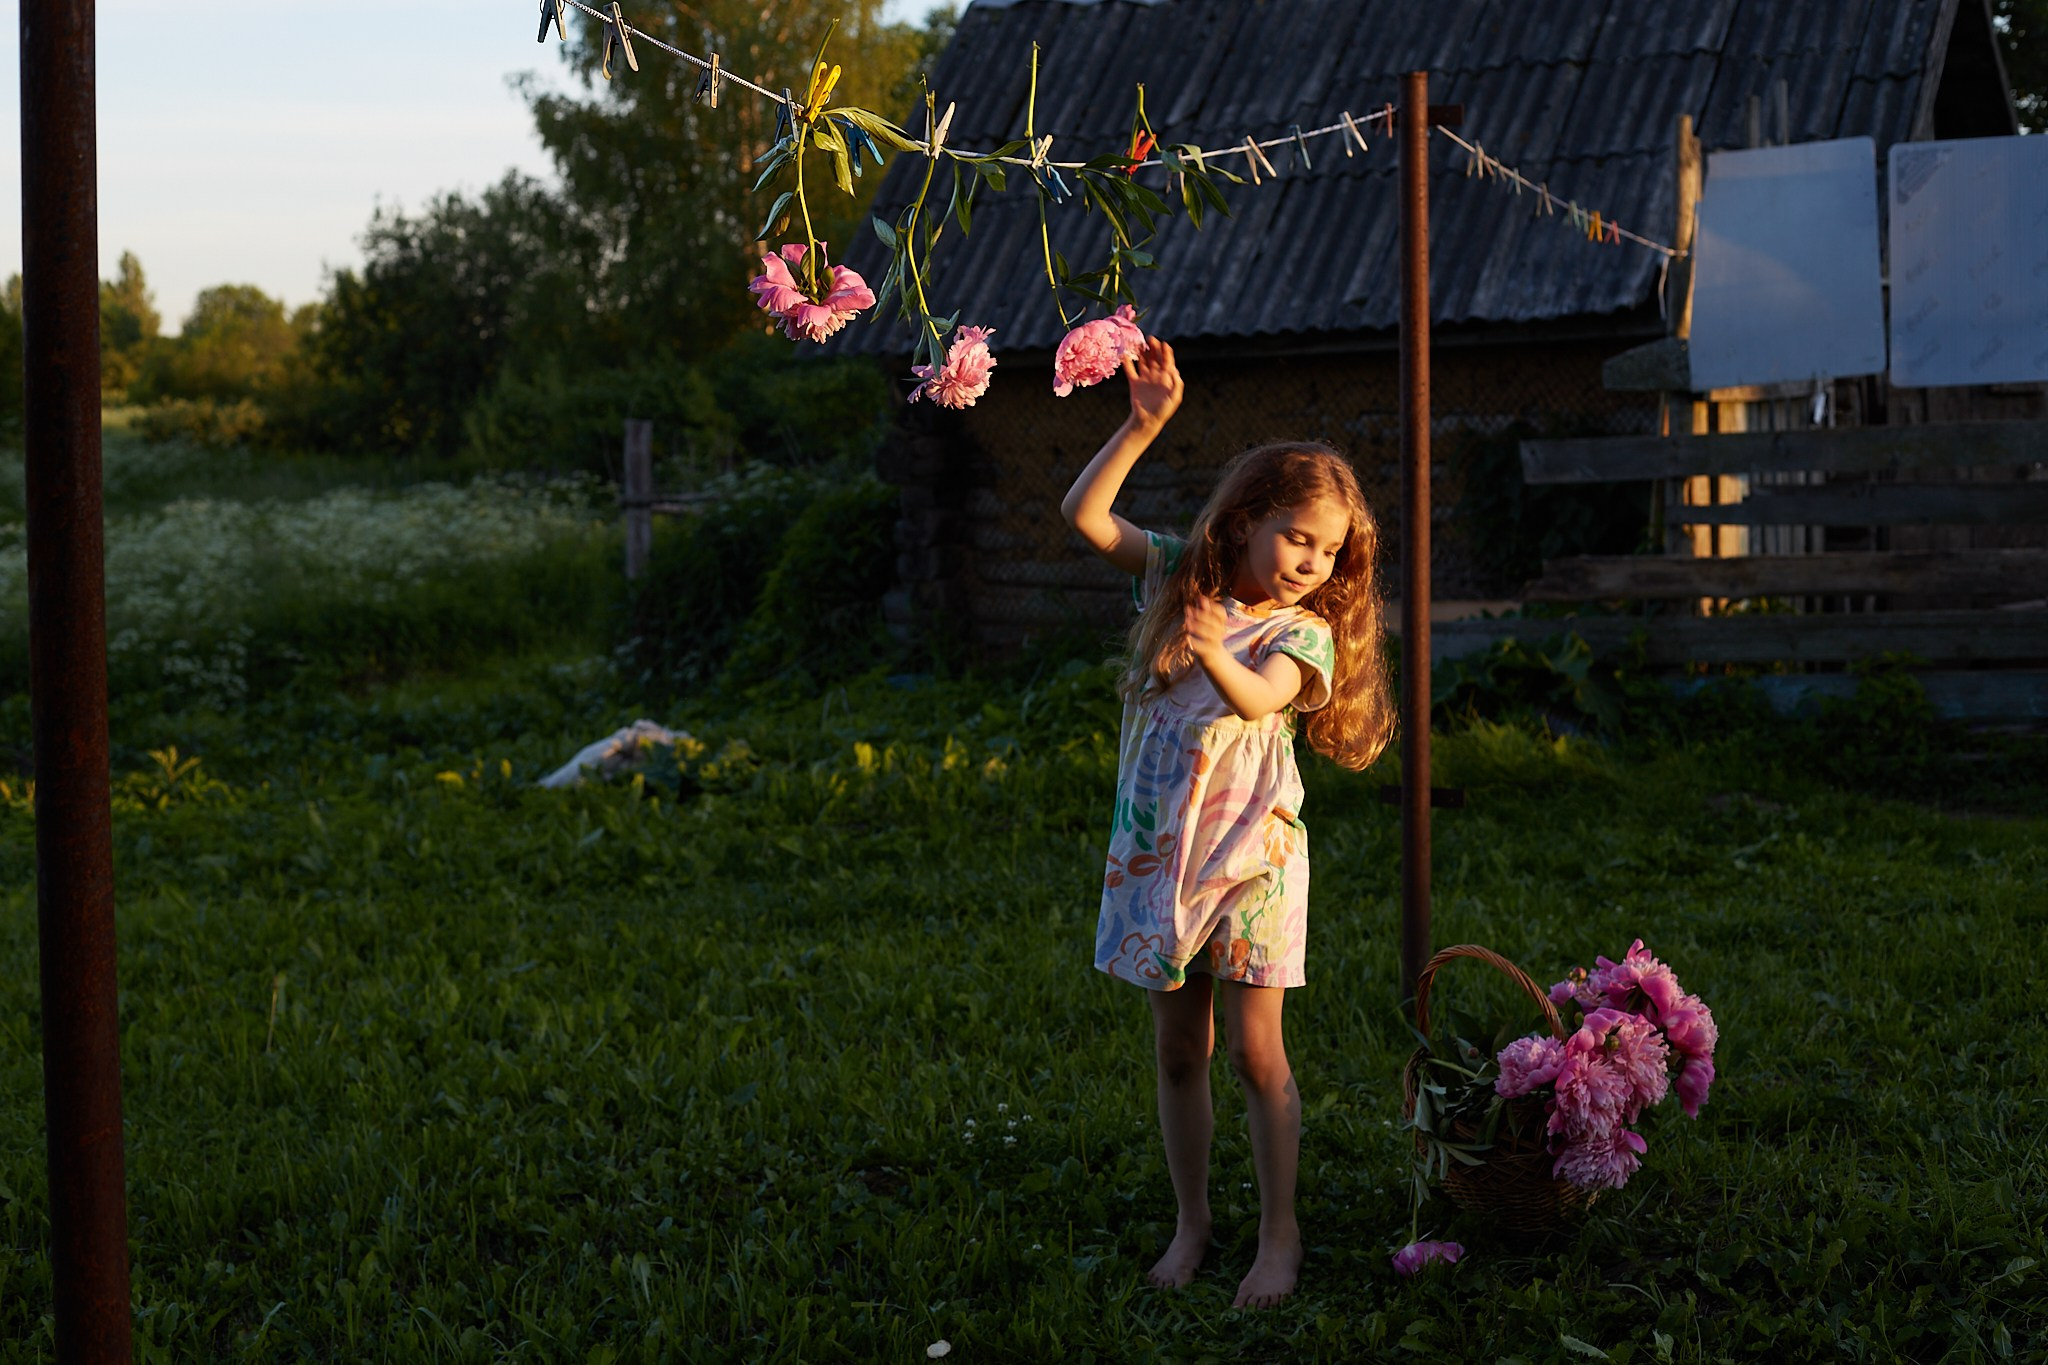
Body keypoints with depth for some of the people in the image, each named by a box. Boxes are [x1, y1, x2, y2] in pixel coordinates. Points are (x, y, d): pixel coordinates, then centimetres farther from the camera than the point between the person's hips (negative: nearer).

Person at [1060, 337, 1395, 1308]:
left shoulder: (1303, 631, -8)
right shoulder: (1177, 576, 2)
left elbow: (1258, 698, -28)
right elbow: (1083, 515, -5)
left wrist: (1215, 651, -49)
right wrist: (1144, 424, -14)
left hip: (1250, 854, -3)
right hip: (1157, 852, 3)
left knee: (1255, 1050, -3)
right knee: (1178, 1050, 10)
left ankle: (1279, 1236, 9)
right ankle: (1191, 1223, 23)